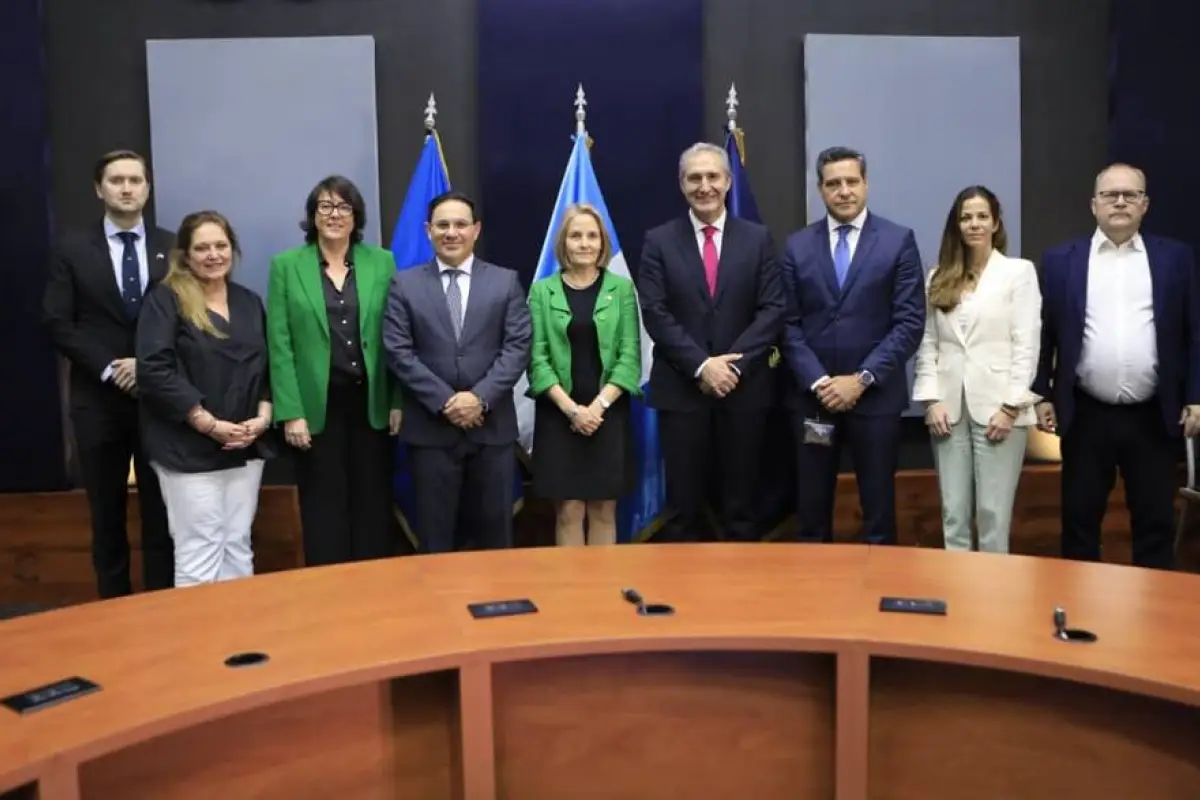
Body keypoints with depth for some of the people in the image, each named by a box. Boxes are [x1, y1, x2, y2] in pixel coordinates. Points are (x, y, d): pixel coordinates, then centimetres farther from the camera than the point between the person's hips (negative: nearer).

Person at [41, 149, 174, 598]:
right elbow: (57, 324, -2)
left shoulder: (172, 248, 6)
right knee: (107, 513, 8)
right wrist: (108, 368, -12)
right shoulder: (72, 249, 4)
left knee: (162, 512, 5)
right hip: (98, 398, 0)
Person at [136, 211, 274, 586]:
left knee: (238, 547, 9)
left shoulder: (249, 301, 13)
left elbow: (266, 366, 14)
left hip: (246, 446, 5)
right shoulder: (165, 300, -4)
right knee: (199, 552, -3)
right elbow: (153, 370, -14)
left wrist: (264, 415, -4)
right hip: (189, 448, -5)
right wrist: (208, 424, -17)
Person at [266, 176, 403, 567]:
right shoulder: (286, 265, 1)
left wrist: (398, 402, -1)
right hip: (317, 406, -1)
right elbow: (279, 345, -3)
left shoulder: (381, 262, 5)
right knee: (324, 511, 6)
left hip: (372, 404, 1)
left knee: (374, 506, 8)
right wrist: (290, 413, -9)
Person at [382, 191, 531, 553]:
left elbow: (517, 347, -2)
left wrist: (480, 397, -14)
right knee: (435, 534, 6)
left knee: (494, 532, 9)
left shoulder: (506, 281, 7)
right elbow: (398, 352, -3)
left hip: (492, 425, 1)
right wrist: (444, 401, -13)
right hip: (430, 428, 0)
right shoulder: (404, 284, 5)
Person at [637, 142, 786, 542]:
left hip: (744, 388, 1)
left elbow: (773, 310, -1)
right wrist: (701, 366, -14)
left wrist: (734, 363, -12)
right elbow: (656, 315, -5)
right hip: (681, 389, -1)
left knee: (741, 504, 8)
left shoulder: (757, 238, 6)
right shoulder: (659, 241, 3)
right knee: (684, 505, 5)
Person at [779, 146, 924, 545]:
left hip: (876, 396, -1)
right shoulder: (797, 245, 6)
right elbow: (789, 324, 3)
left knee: (878, 512, 8)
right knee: (811, 511, 8)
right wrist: (818, 381, -10)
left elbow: (910, 322, -5)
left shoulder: (899, 240, 0)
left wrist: (862, 379, -13)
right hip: (812, 395, 2)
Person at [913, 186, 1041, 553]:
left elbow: (1027, 344, -3)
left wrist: (1011, 406, -10)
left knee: (993, 512, -3)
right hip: (949, 408, 3)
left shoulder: (1020, 271, 3)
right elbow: (927, 344, 9)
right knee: (953, 512, 6)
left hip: (998, 406, -3)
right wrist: (931, 400, -3)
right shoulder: (939, 278, 13)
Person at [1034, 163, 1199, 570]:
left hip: (1155, 417, 1)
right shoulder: (1061, 260, 3)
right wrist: (1042, 396, 1)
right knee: (1079, 519, 8)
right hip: (1086, 416, 0)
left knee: (1156, 523, 8)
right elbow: (1045, 333, 5)